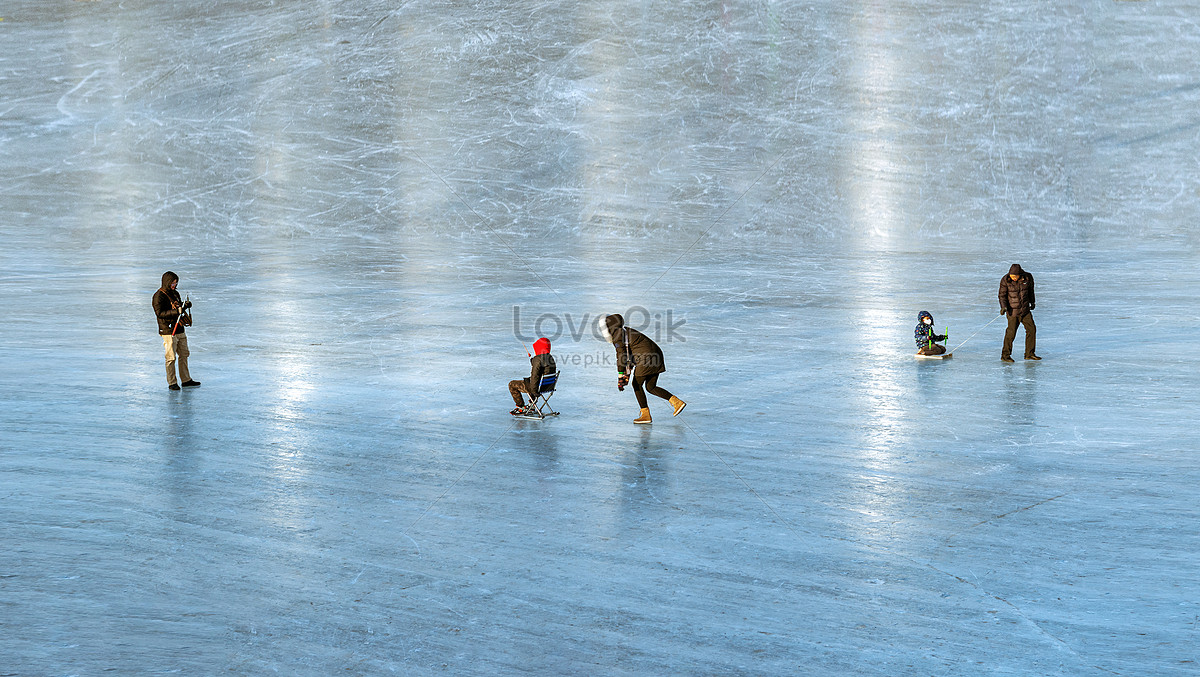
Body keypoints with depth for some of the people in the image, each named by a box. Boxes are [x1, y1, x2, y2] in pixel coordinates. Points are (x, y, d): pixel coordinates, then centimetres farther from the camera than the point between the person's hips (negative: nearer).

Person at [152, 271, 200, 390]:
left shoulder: (175, 293, 14)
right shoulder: (159, 296, -12)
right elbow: (159, 313, -20)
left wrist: (185, 305, 3)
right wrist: (176, 311, -28)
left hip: (180, 330, 8)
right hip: (168, 331, -8)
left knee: (184, 355, 12)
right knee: (171, 358, -4)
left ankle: (186, 380, 20)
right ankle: (172, 383, 3)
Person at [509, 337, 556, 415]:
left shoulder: (538, 360, -25)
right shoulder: (551, 358, 2)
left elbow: (535, 376, -26)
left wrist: (533, 390, -15)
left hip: (539, 386, -8)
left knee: (512, 384, 8)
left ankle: (521, 408, 12)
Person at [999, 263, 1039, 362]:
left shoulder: (1027, 278, -7)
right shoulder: (1005, 280, -15)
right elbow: (1002, 295, -9)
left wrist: (1032, 302, 24)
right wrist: (1003, 307, -24)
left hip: (1025, 309, 4)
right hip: (1012, 310, -4)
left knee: (1031, 329, 5)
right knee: (1011, 332, -5)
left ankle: (1029, 354, 18)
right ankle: (1005, 355, 8)